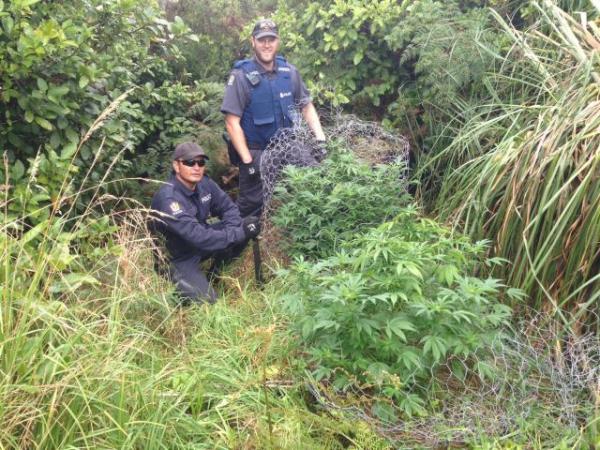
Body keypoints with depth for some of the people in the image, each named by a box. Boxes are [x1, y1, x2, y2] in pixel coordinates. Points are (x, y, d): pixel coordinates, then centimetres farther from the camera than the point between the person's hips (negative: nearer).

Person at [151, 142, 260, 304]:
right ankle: (173, 274, 8)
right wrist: (239, 233, -37)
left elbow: (228, 207, -2)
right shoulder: (167, 199, -32)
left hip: (203, 237, 6)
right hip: (180, 255, -6)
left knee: (247, 225, -11)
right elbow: (197, 237, -38)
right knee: (205, 299, -20)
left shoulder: (204, 183, -9)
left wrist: (233, 228, -24)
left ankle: (218, 267, 9)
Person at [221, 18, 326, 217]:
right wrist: (247, 160, -18)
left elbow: (307, 106, 7)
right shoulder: (241, 76, -14)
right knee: (252, 205, 2)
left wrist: (320, 139, -4)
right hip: (255, 152, -4)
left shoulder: (289, 71, -2)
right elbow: (232, 122, -15)